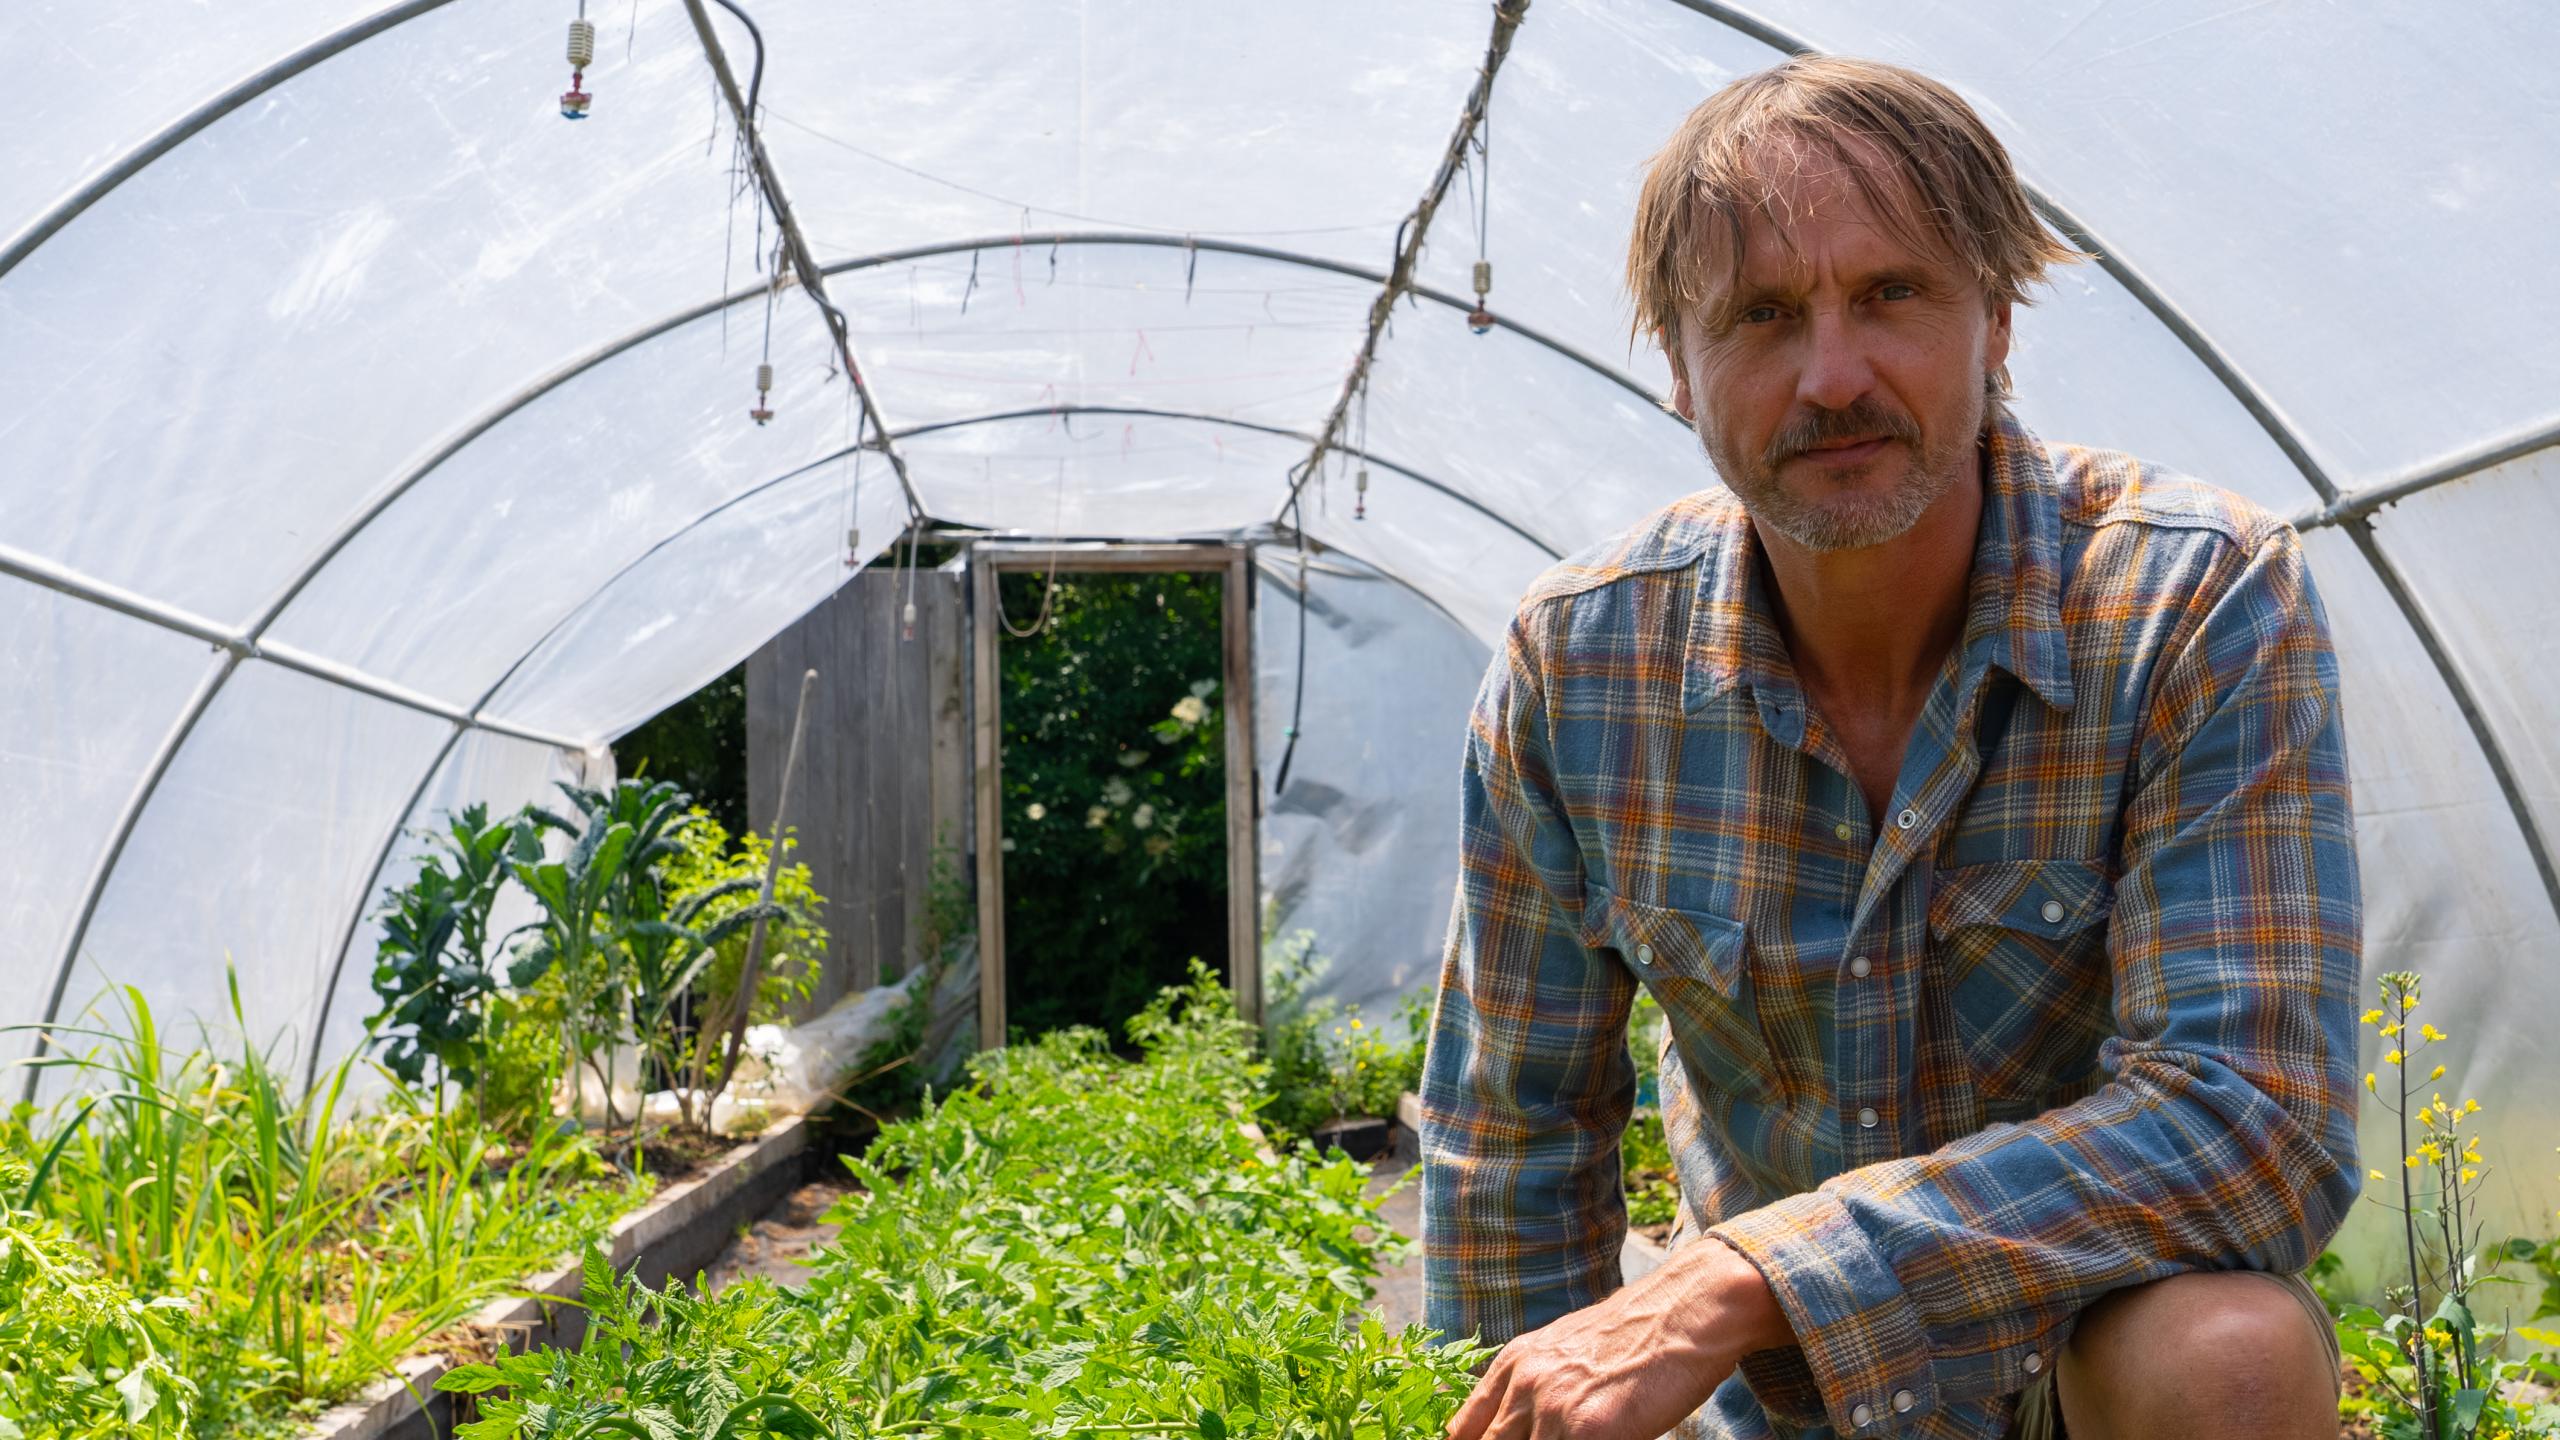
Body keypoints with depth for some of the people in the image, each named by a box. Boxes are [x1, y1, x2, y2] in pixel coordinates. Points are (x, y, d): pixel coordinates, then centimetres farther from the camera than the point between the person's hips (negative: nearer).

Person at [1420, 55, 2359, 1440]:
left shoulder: (2205, 604, -23)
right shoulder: (1574, 659, -14)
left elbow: (2257, 1114, -31)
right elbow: (1510, 1127, -4)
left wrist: (1736, 1284, -35)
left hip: (2093, 1323, -1)